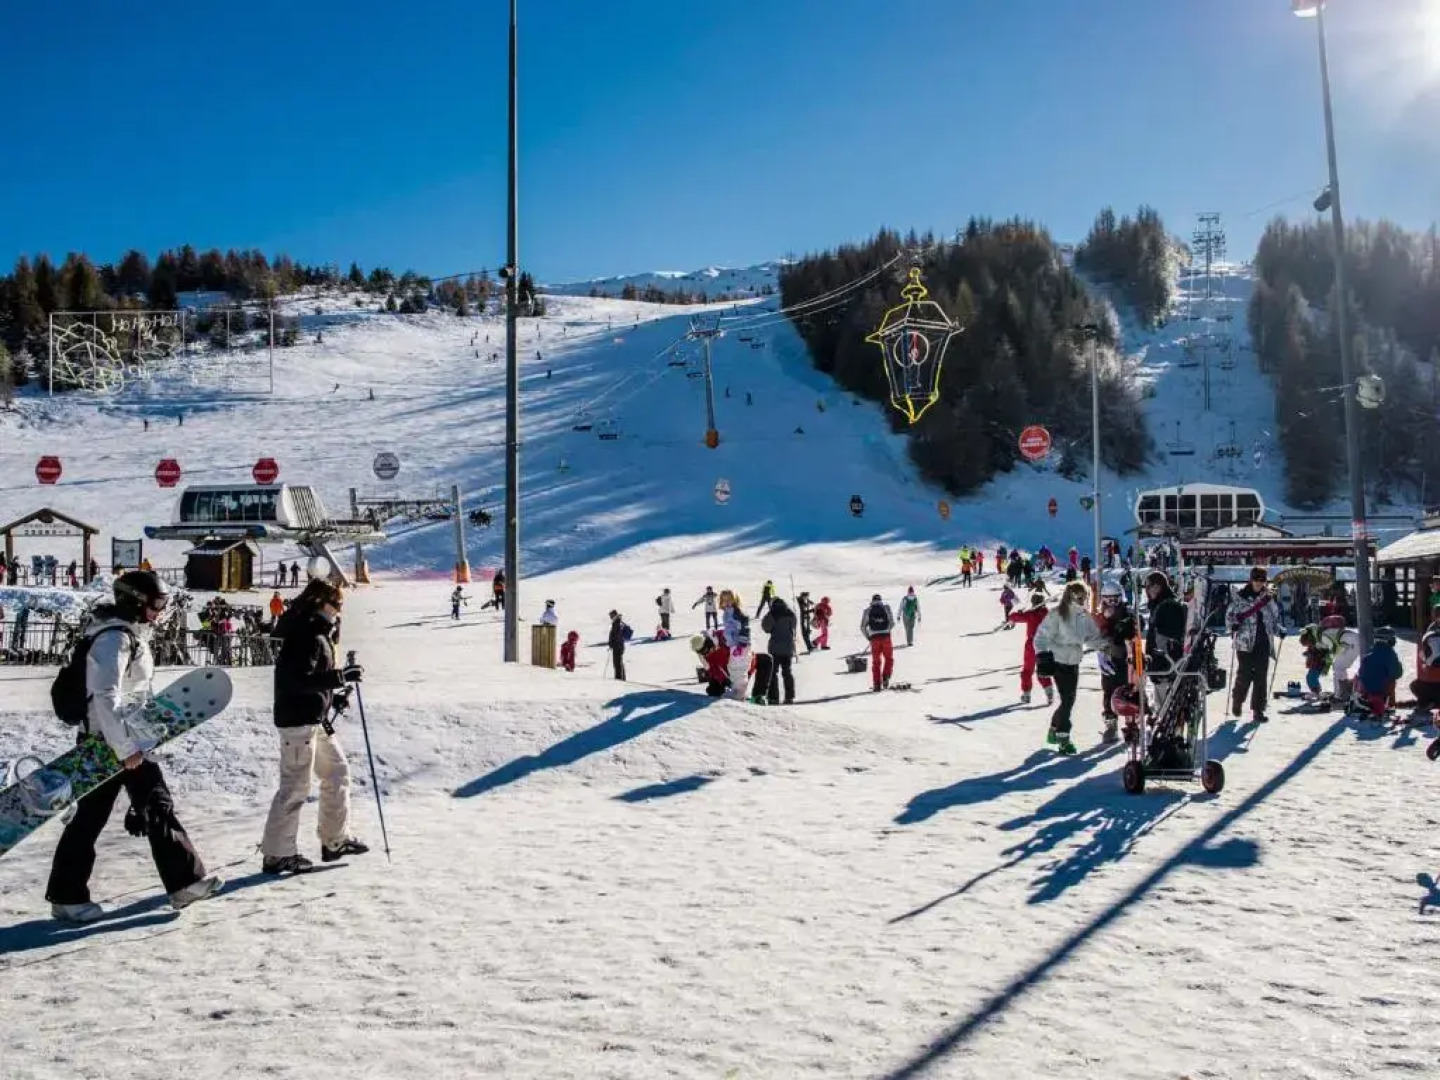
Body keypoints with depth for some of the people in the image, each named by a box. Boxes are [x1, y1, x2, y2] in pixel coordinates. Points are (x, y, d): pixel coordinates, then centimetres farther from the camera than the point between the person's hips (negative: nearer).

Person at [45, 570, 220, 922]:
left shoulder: (133, 632, 10)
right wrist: (124, 747, -26)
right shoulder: (112, 638, -20)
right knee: (91, 816, 1)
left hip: (131, 739, 10)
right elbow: (104, 697, -27)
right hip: (106, 742, -10)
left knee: (158, 806, 10)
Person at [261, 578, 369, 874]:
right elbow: (300, 680, -26)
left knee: (337, 770, 15)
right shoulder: (306, 635, -17)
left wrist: (334, 697, 13)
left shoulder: (316, 632, 14)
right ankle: (277, 854, 4)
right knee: (295, 786, -5)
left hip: (316, 719, 11)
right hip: (299, 719, -11)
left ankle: (335, 840, 24)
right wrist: (341, 676, -23)